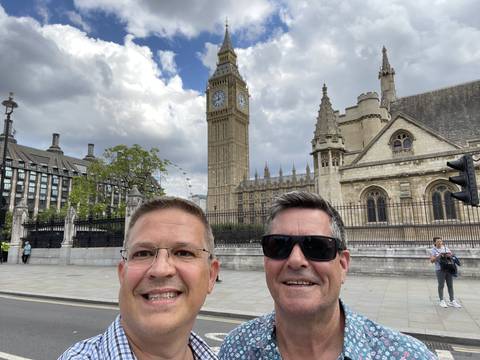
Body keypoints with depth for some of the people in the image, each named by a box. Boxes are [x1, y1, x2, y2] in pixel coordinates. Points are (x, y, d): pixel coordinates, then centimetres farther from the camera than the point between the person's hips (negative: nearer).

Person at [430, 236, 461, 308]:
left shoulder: (445, 247, 14)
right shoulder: (433, 250, 1)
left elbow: (451, 255, 10)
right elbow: (432, 260, -6)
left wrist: (449, 255, -12)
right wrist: (438, 256, -19)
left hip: (448, 268, 4)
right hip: (440, 269, -4)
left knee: (450, 285, 6)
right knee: (441, 285, -1)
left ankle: (452, 301, 13)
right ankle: (441, 301, 7)